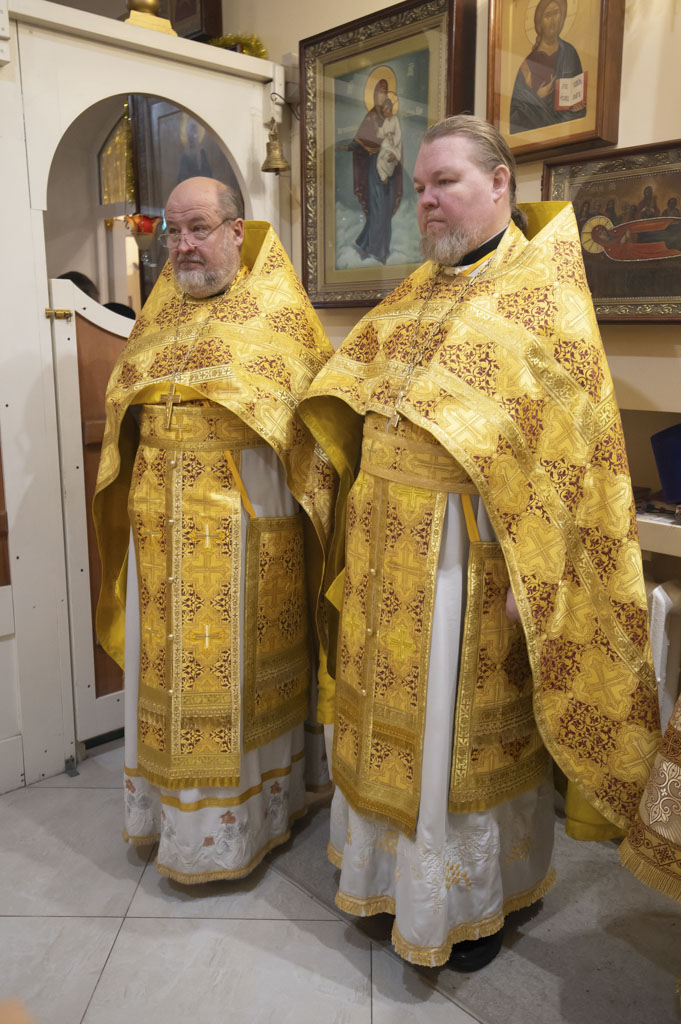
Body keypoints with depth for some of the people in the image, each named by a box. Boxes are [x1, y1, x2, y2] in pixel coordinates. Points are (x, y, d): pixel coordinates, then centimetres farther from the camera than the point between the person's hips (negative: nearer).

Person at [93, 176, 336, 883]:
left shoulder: (276, 312, -2)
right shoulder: (159, 315, 13)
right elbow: (124, 409, 19)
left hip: (244, 527, -5)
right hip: (162, 526, 5)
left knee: (233, 668, 5)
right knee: (169, 666, 13)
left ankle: (233, 822, 23)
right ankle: (171, 800, 32)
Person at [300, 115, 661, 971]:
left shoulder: (544, 290, -7)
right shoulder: (417, 294, 14)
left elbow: (565, 443, -14)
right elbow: (355, 405, 18)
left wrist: (531, 570, -19)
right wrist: (357, 505, 7)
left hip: (469, 553, -6)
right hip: (389, 548, 7)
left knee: (470, 722, 8)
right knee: (393, 707, 17)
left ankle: (479, 895, 32)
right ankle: (392, 864, 39)